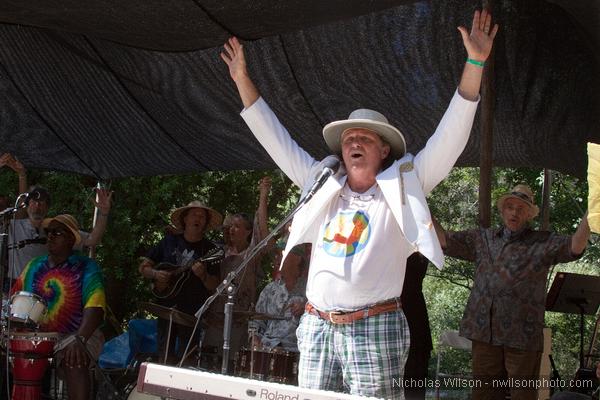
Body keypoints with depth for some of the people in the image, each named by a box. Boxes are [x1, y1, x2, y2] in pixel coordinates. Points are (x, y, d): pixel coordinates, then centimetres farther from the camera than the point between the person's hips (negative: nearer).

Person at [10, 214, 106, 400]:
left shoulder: (86, 268, -6)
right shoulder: (34, 266, 12)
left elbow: (94, 307, -20)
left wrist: (79, 339, -35)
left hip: (74, 335, -5)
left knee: (75, 361, -34)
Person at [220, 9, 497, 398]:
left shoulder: (403, 185, 5)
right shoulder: (323, 185, 15)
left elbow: (450, 137, -2)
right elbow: (277, 140, 20)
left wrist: (475, 64, -9)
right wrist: (243, 81, 19)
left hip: (375, 329, -4)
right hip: (316, 326, 4)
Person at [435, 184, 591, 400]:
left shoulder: (542, 243, 4)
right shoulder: (483, 238, 15)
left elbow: (575, 247, -11)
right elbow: (444, 240, 14)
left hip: (522, 335, -3)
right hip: (484, 332, 3)